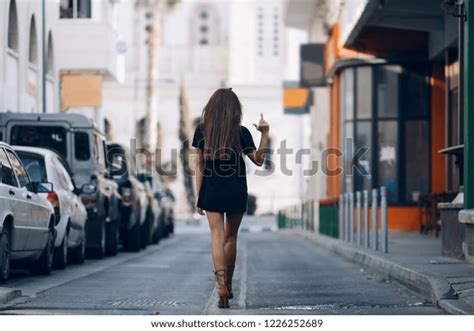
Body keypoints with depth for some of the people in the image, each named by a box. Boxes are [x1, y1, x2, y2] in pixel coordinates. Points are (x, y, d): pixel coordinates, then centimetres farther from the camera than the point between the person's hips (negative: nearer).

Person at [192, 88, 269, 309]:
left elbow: (199, 165, 2)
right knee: (231, 237, 14)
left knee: (217, 235, -4)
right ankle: (228, 285, 24)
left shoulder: (202, 130, -2)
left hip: (211, 191, 0)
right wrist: (265, 133, -2)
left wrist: (198, 196, 7)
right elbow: (258, 160, -3)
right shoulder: (241, 132, -7)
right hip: (236, 192, 0)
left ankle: (221, 284, -23)